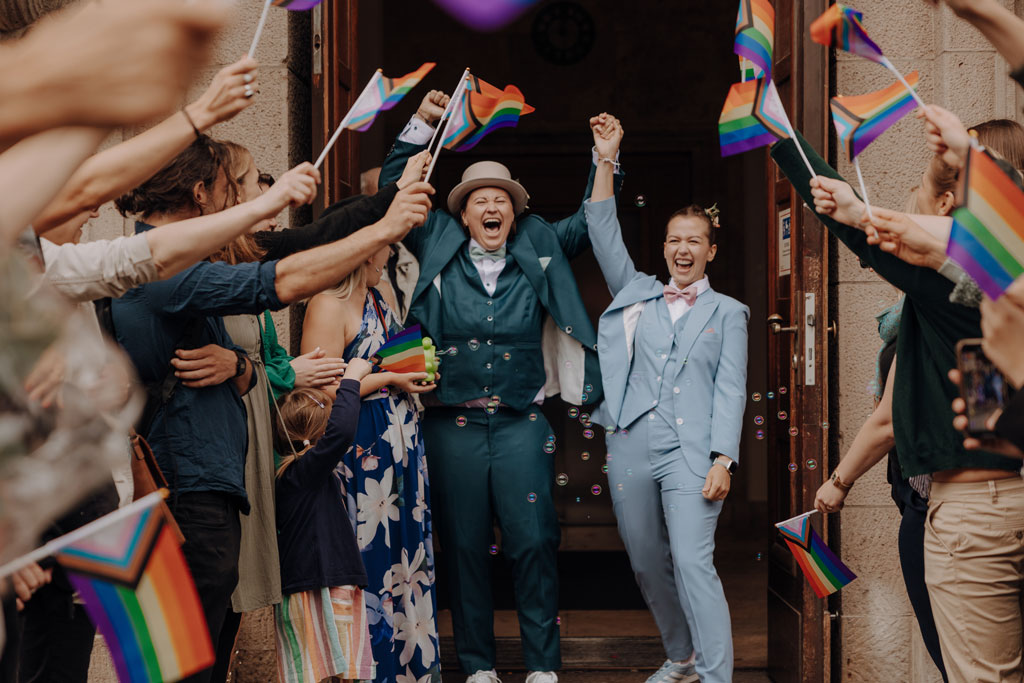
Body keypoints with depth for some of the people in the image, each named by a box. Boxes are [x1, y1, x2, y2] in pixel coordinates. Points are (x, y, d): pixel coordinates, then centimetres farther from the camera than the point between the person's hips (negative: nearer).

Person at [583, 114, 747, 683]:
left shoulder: (727, 312, 9)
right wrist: (606, 160, 4)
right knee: (647, 566, 10)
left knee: (693, 562, -17)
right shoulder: (637, 295, 16)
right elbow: (604, 234, 11)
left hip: (690, 453, -4)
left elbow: (731, 390, 1)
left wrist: (723, 459, -10)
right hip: (631, 447, 4)